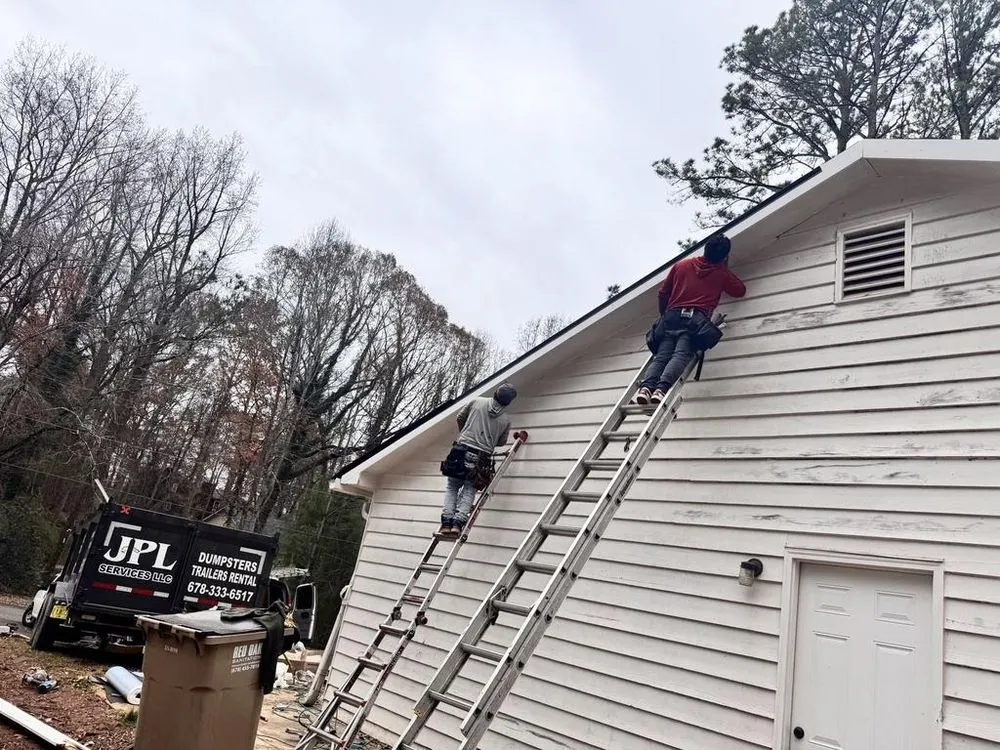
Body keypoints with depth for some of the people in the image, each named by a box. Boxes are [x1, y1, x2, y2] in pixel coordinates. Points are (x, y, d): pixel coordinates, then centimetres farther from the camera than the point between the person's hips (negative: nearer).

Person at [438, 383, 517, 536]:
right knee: (469, 489, 10)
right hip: (482, 457, 0)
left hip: (462, 449, 0)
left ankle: (447, 521, -2)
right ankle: (458, 522, -7)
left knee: (452, 486, 11)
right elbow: (501, 442, 18)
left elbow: (460, 417, 17)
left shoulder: (477, 402, 5)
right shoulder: (506, 420, 7)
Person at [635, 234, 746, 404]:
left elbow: (662, 293, 22)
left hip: (672, 316, 3)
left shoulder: (681, 265, 25)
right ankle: (662, 388, -45)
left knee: (661, 355, -11)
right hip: (696, 318, -2)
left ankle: (646, 386, -38)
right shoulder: (722, 273, 21)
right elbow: (740, 290, 37)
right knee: (681, 355, -21)